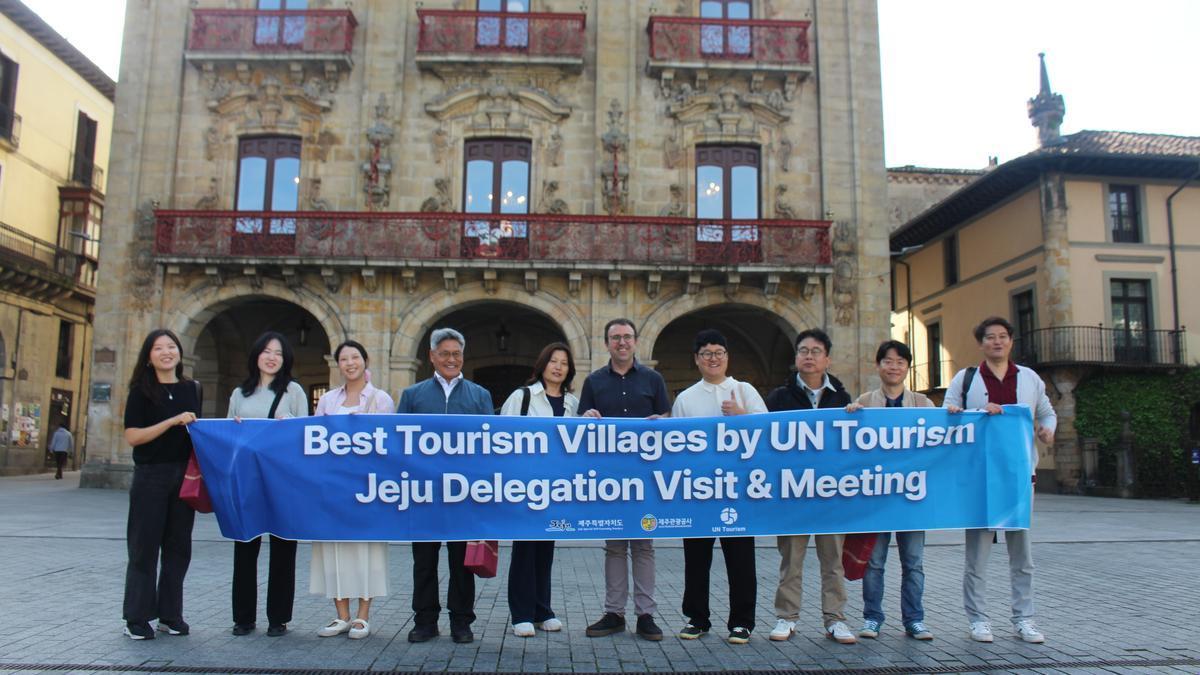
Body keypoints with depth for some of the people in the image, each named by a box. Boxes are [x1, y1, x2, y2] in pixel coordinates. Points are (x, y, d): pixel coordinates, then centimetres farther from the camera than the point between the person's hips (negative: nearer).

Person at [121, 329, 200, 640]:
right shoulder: (142, 391, -2)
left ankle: (171, 614, 17)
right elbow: (132, 437, -11)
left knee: (178, 545, 7)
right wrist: (173, 421, -18)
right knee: (145, 545, 1)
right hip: (150, 476, -4)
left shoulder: (191, 389, 10)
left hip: (184, 475, 4)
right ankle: (137, 618, 11)